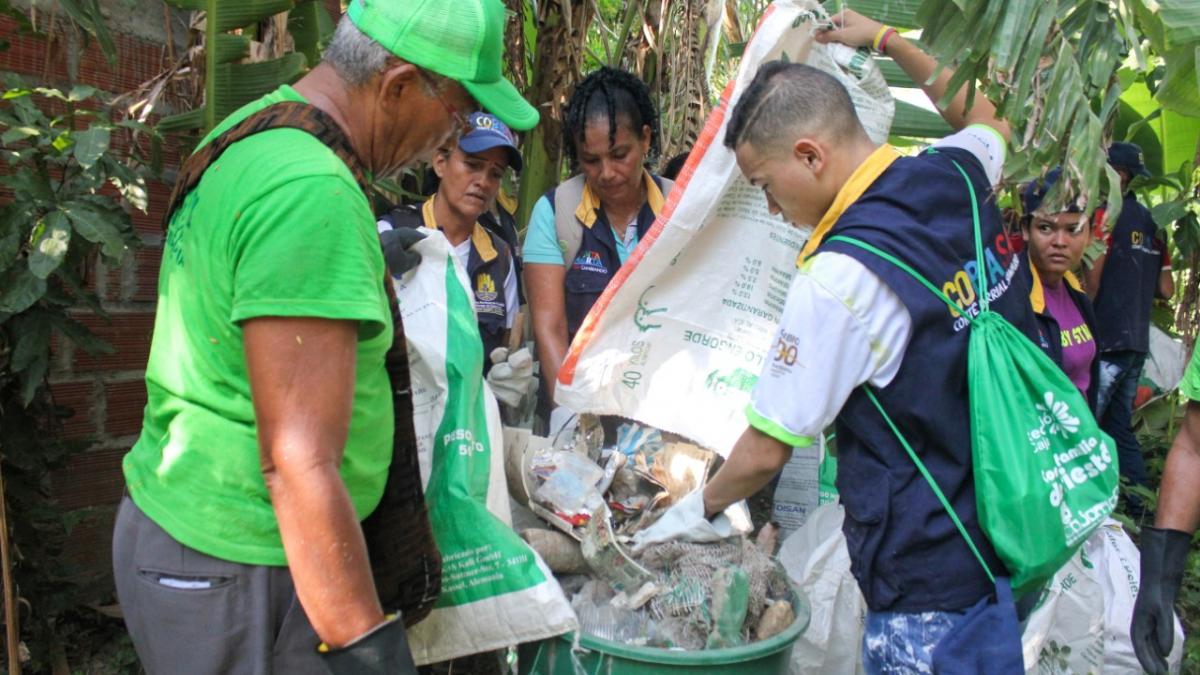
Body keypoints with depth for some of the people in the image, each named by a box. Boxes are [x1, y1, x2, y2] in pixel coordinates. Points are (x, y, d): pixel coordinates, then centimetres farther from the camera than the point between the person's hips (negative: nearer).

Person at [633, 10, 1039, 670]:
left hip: (934, 578, -8)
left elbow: (764, 453, -13)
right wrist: (886, 39, 32)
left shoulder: (838, 277, -24)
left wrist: (701, 509, 7)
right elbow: (987, 121, 27)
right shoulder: (957, 173, -2)